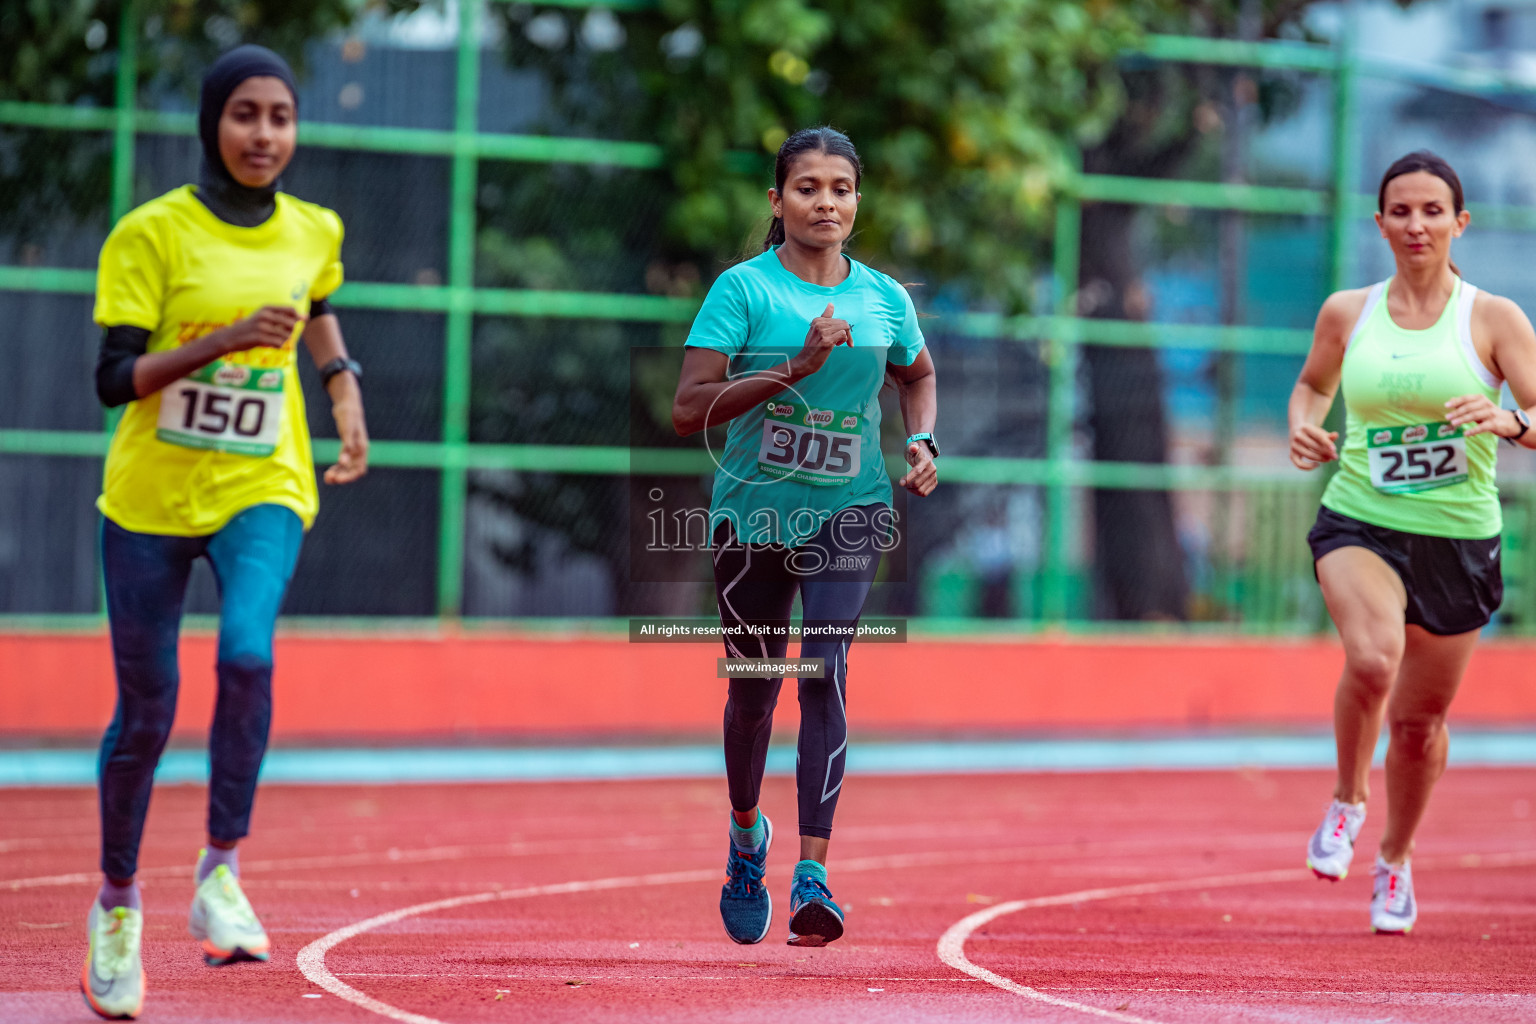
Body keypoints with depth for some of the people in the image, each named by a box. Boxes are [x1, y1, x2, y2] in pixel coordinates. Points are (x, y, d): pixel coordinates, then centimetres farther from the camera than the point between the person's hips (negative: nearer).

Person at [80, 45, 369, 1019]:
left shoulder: (314, 232, 4)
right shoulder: (152, 233, -8)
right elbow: (115, 379, -14)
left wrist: (345, 385, 13)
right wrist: (221, 339, -25)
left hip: (262, 489, 1)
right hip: (151, 493, -1)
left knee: (248, 653, -28)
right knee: (145, 710, 6)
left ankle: (222, 869, -17)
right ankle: (117, 902, 28)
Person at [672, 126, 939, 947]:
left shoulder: (884, 298, 4)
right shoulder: (743, 289, -7)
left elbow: (918, 373, 27)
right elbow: (688, 409, -16)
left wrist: (922, 440, 7)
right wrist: (795, 369, -23)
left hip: (847, 511, 1)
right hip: (752, 510, -1)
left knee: (825, 672, -17)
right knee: (753, 686, 11)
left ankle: (812, 875, -21)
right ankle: (746, 833, 41)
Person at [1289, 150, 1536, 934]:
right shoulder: (1346, 314, 2)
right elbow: (1313, 384, 20)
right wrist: (1304, 429, -1)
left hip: (1458, 537, 0)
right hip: (1359, 523, 0)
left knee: (1421, 718, 9)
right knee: (1373, 657, -30)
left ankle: (1396, 859, 37)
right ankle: (1348, 798, -2)